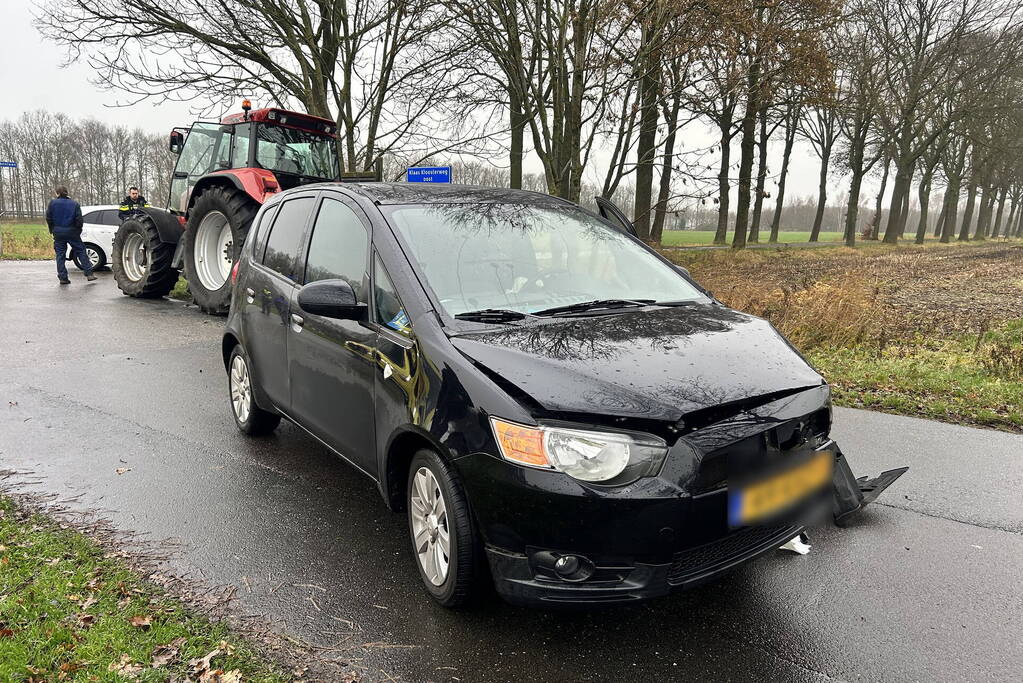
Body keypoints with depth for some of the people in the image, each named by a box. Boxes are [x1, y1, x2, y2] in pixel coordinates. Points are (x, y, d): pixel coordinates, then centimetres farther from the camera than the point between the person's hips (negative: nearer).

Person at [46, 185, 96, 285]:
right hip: (72, 232, 0)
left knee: (60, 255, 6)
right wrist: (78, 231, 9)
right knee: (81, 252, 6)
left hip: (58, 233, 0)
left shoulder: (53, 203, -3)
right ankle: (89, 274, 0)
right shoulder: (74, 204, -2)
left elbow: (48, 218, 0)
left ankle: (63, 278, 5)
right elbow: (79, 220, -4)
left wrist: (52, 230, 12)